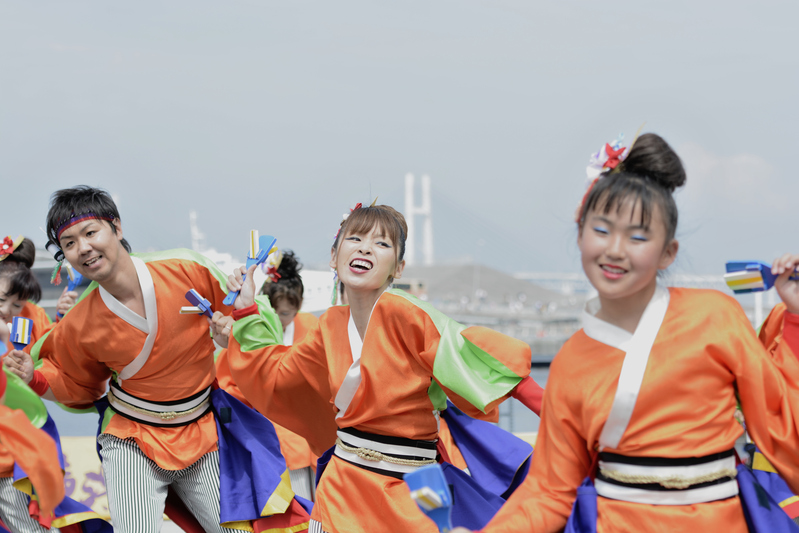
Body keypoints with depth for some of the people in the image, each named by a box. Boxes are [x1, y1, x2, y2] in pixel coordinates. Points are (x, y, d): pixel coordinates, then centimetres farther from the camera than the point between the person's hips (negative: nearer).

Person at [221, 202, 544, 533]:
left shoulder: (401, 313, -14)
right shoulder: (332, 325, 4)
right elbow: (276, 376, 18)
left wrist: (552, 408, -22)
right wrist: (247, 311, 15)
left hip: (405, 498, -4)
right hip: (342, 491, 5)